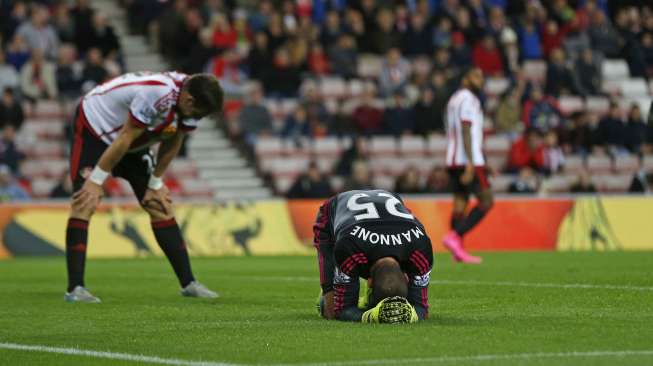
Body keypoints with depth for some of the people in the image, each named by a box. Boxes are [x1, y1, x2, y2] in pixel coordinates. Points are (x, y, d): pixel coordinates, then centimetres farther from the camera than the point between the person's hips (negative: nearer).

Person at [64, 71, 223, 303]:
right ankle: (75, 289, -22)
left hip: (134, 144, 8)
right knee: (85, 203, -20)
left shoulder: (190, 99, -14)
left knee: (160, 206, 4)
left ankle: (188, 283, 8)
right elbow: (124, 140, -30)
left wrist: (155, 184, 4)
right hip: (94, 127, -8)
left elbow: (172, 144, 0)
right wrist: (96, 181, -23)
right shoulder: (158, 95, -38)